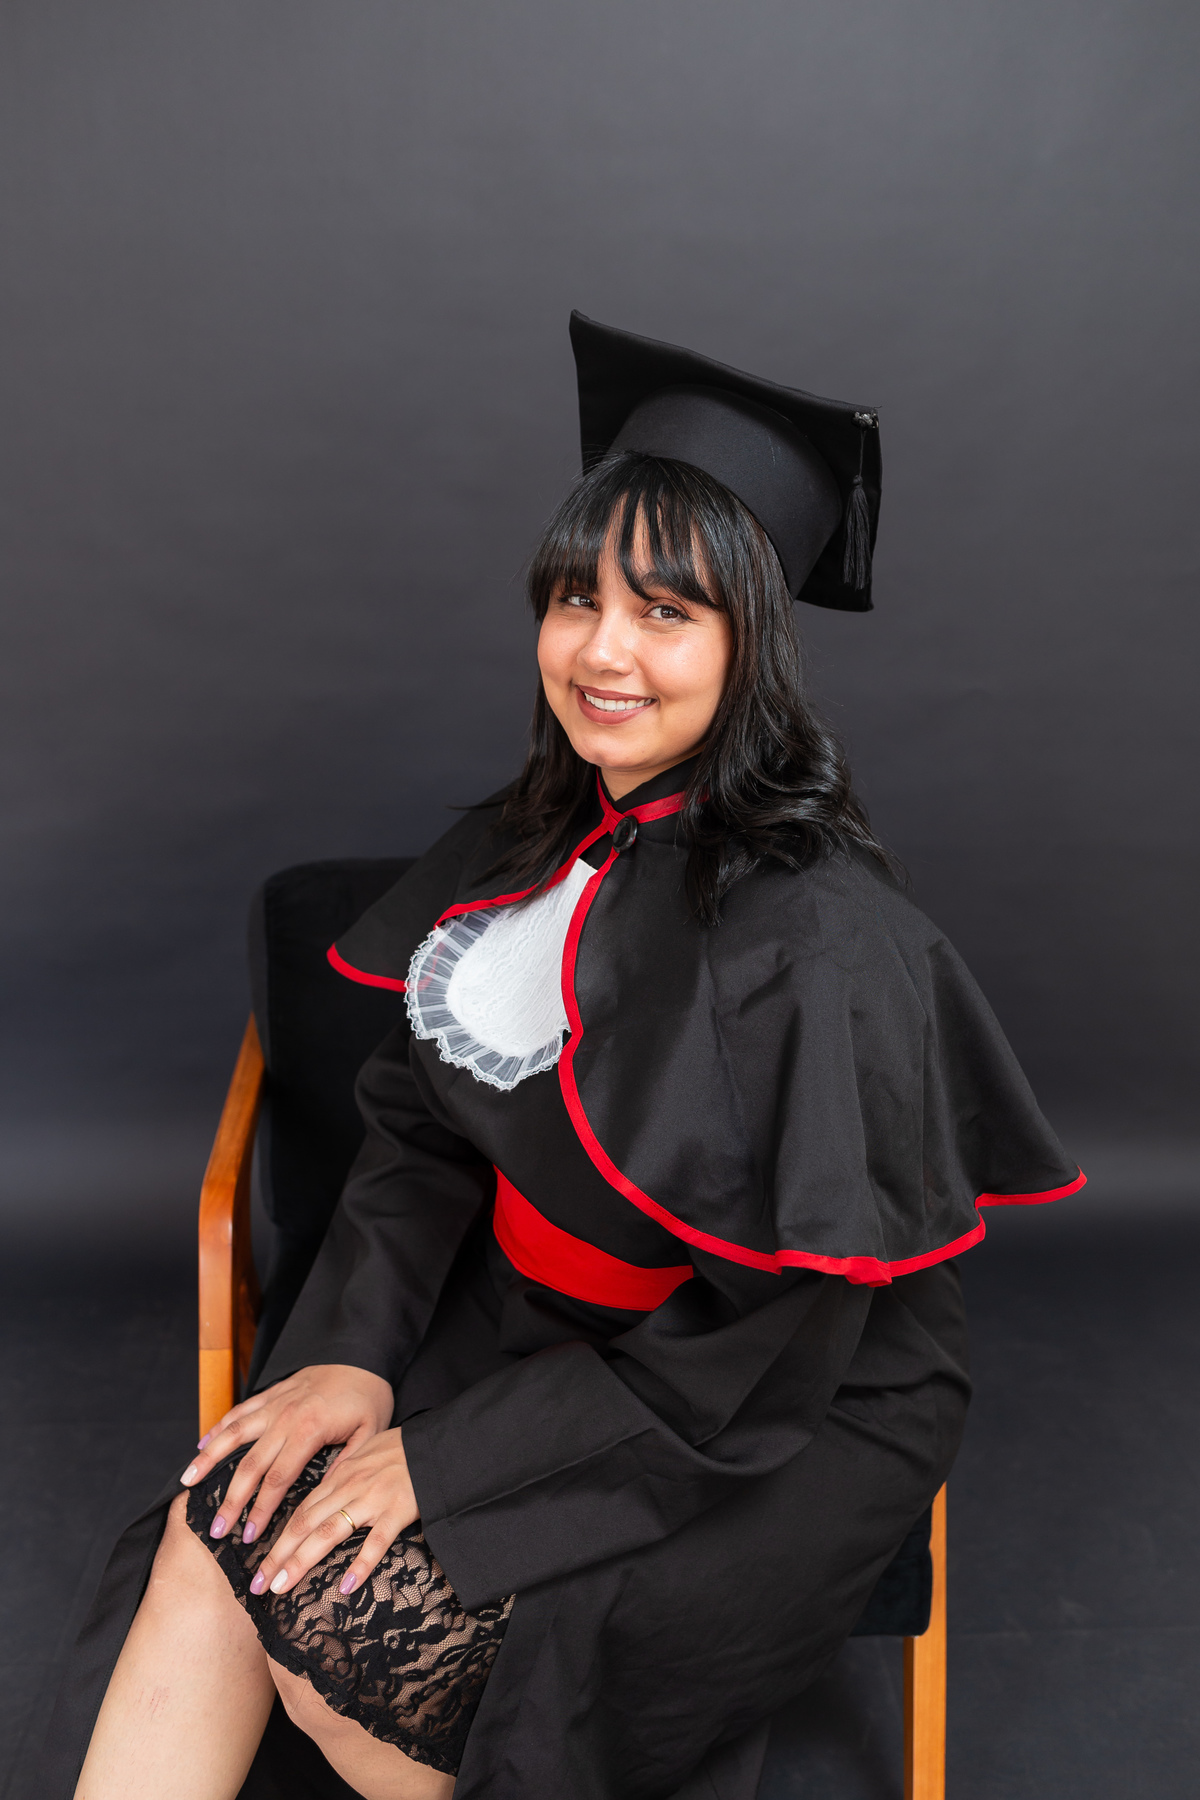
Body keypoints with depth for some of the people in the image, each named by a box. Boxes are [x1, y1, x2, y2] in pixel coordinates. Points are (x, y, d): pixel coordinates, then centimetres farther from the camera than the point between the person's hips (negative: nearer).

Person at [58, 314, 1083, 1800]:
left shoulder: (823, 936, -25)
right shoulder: (537, 843, -2)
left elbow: (764, 1352, -21)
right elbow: (423, 1121, 4)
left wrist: (449, 1456, -17)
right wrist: (357, 1348, -11)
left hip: (781, 1418, -5)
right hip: (527, 1322, 6)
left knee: (332, 1608, -17)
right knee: (219, 1534, -12)